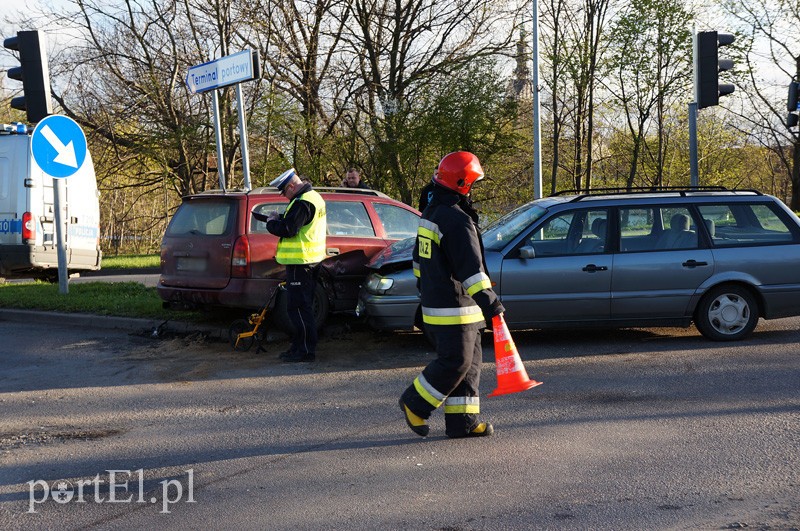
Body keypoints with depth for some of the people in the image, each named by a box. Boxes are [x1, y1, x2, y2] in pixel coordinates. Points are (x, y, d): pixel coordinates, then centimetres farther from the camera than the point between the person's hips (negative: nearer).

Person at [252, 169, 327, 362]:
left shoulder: (303, 203, -19)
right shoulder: (314, 197, 15)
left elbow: (287, 229, -23)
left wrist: (271, 221, -6)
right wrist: (275, 218, 10)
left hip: (300, 263, -11)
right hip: (309, 260, 11)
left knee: (298, 307, -6)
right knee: (302, 306, 16)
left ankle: (306, 351, -3)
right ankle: (299, 346, 24)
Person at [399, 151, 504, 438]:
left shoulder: (431, 213, 14)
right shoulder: (457, 220, -19)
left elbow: (420, 257, 25)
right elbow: (470, 267, -26)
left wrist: (424, 287, 36)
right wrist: (488, 300, -28)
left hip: (435, 299, 11)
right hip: (453, 307, -10)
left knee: (470, 361, 12)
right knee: (456, 362, -3)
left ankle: (462, 421, 14)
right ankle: (415, 403, 10)